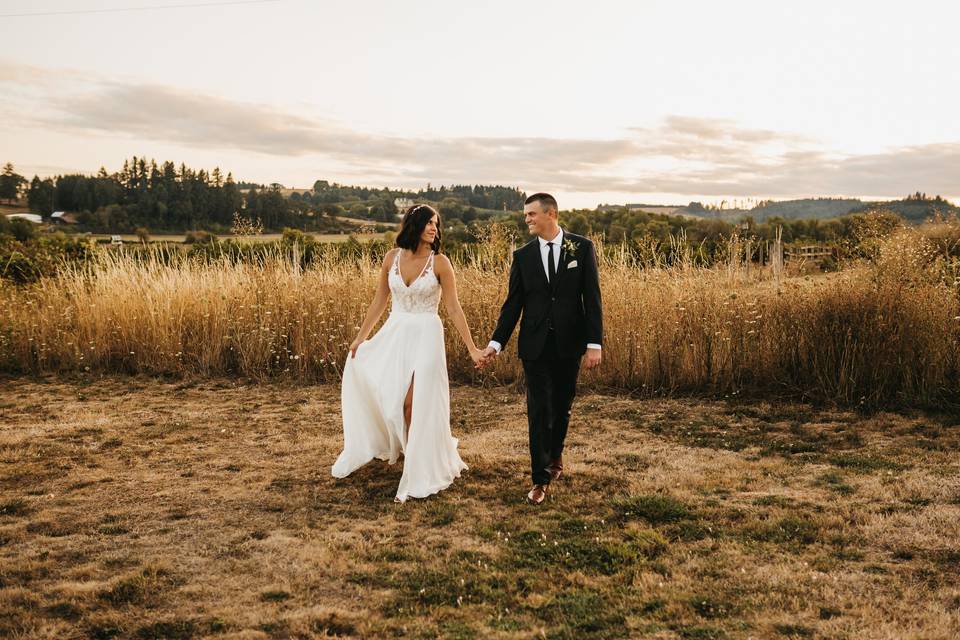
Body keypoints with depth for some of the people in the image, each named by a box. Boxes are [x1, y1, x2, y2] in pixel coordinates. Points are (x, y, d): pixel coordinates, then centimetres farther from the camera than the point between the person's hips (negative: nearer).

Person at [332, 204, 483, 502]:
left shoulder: (440, 262, -8)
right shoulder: (392, 258, 2)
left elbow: (454, 309, -7)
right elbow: (379, 302, 10)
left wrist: (472, 348, -10)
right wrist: (360, 338, 12)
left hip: (426, 335, -4)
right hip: (394, 333, 4)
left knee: (414, 403, -2)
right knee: (386, 398, 7)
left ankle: (420, 473, 15)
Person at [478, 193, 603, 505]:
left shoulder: (582, 247, -2)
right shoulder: (523, 255, 2)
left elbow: (592, 298, -5)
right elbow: (513, 303, 4)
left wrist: (595, 343, -11)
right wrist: (495, 343, -2)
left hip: (569, 344, 0)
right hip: (535, 345, 0)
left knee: (562, 406, 14)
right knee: (539, 411, -1)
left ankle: (555, 455, 39)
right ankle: (541, 479, 7)